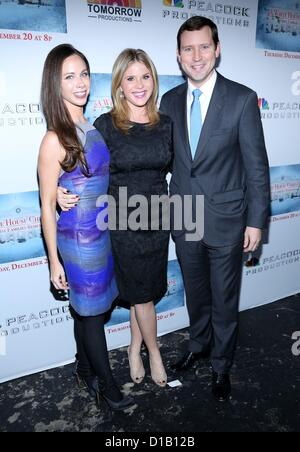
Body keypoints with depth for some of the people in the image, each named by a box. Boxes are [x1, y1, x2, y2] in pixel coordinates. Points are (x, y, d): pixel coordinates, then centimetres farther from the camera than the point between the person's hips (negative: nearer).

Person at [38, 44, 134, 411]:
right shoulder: (55, 140, -16)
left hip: (102, 232, 6)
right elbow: (47, 206, -12)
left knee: (87, 309, 20)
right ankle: (105, 382, 32)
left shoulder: (92, 128, 4)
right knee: (91, 311, 10)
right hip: (79, 238, -6)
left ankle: (86, 370, 41)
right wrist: (54, 261, -8)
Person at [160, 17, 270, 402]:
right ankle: (198, 345, 47)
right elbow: (166, 158, 8)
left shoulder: (242, 99, -8)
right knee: (195, 293, 21)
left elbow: (256, 165, -8)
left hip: (225, 219, -3)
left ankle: (221, 365, 35)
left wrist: (256, 220, -9)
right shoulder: (169, 101, 4)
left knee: (224, 299, 12)